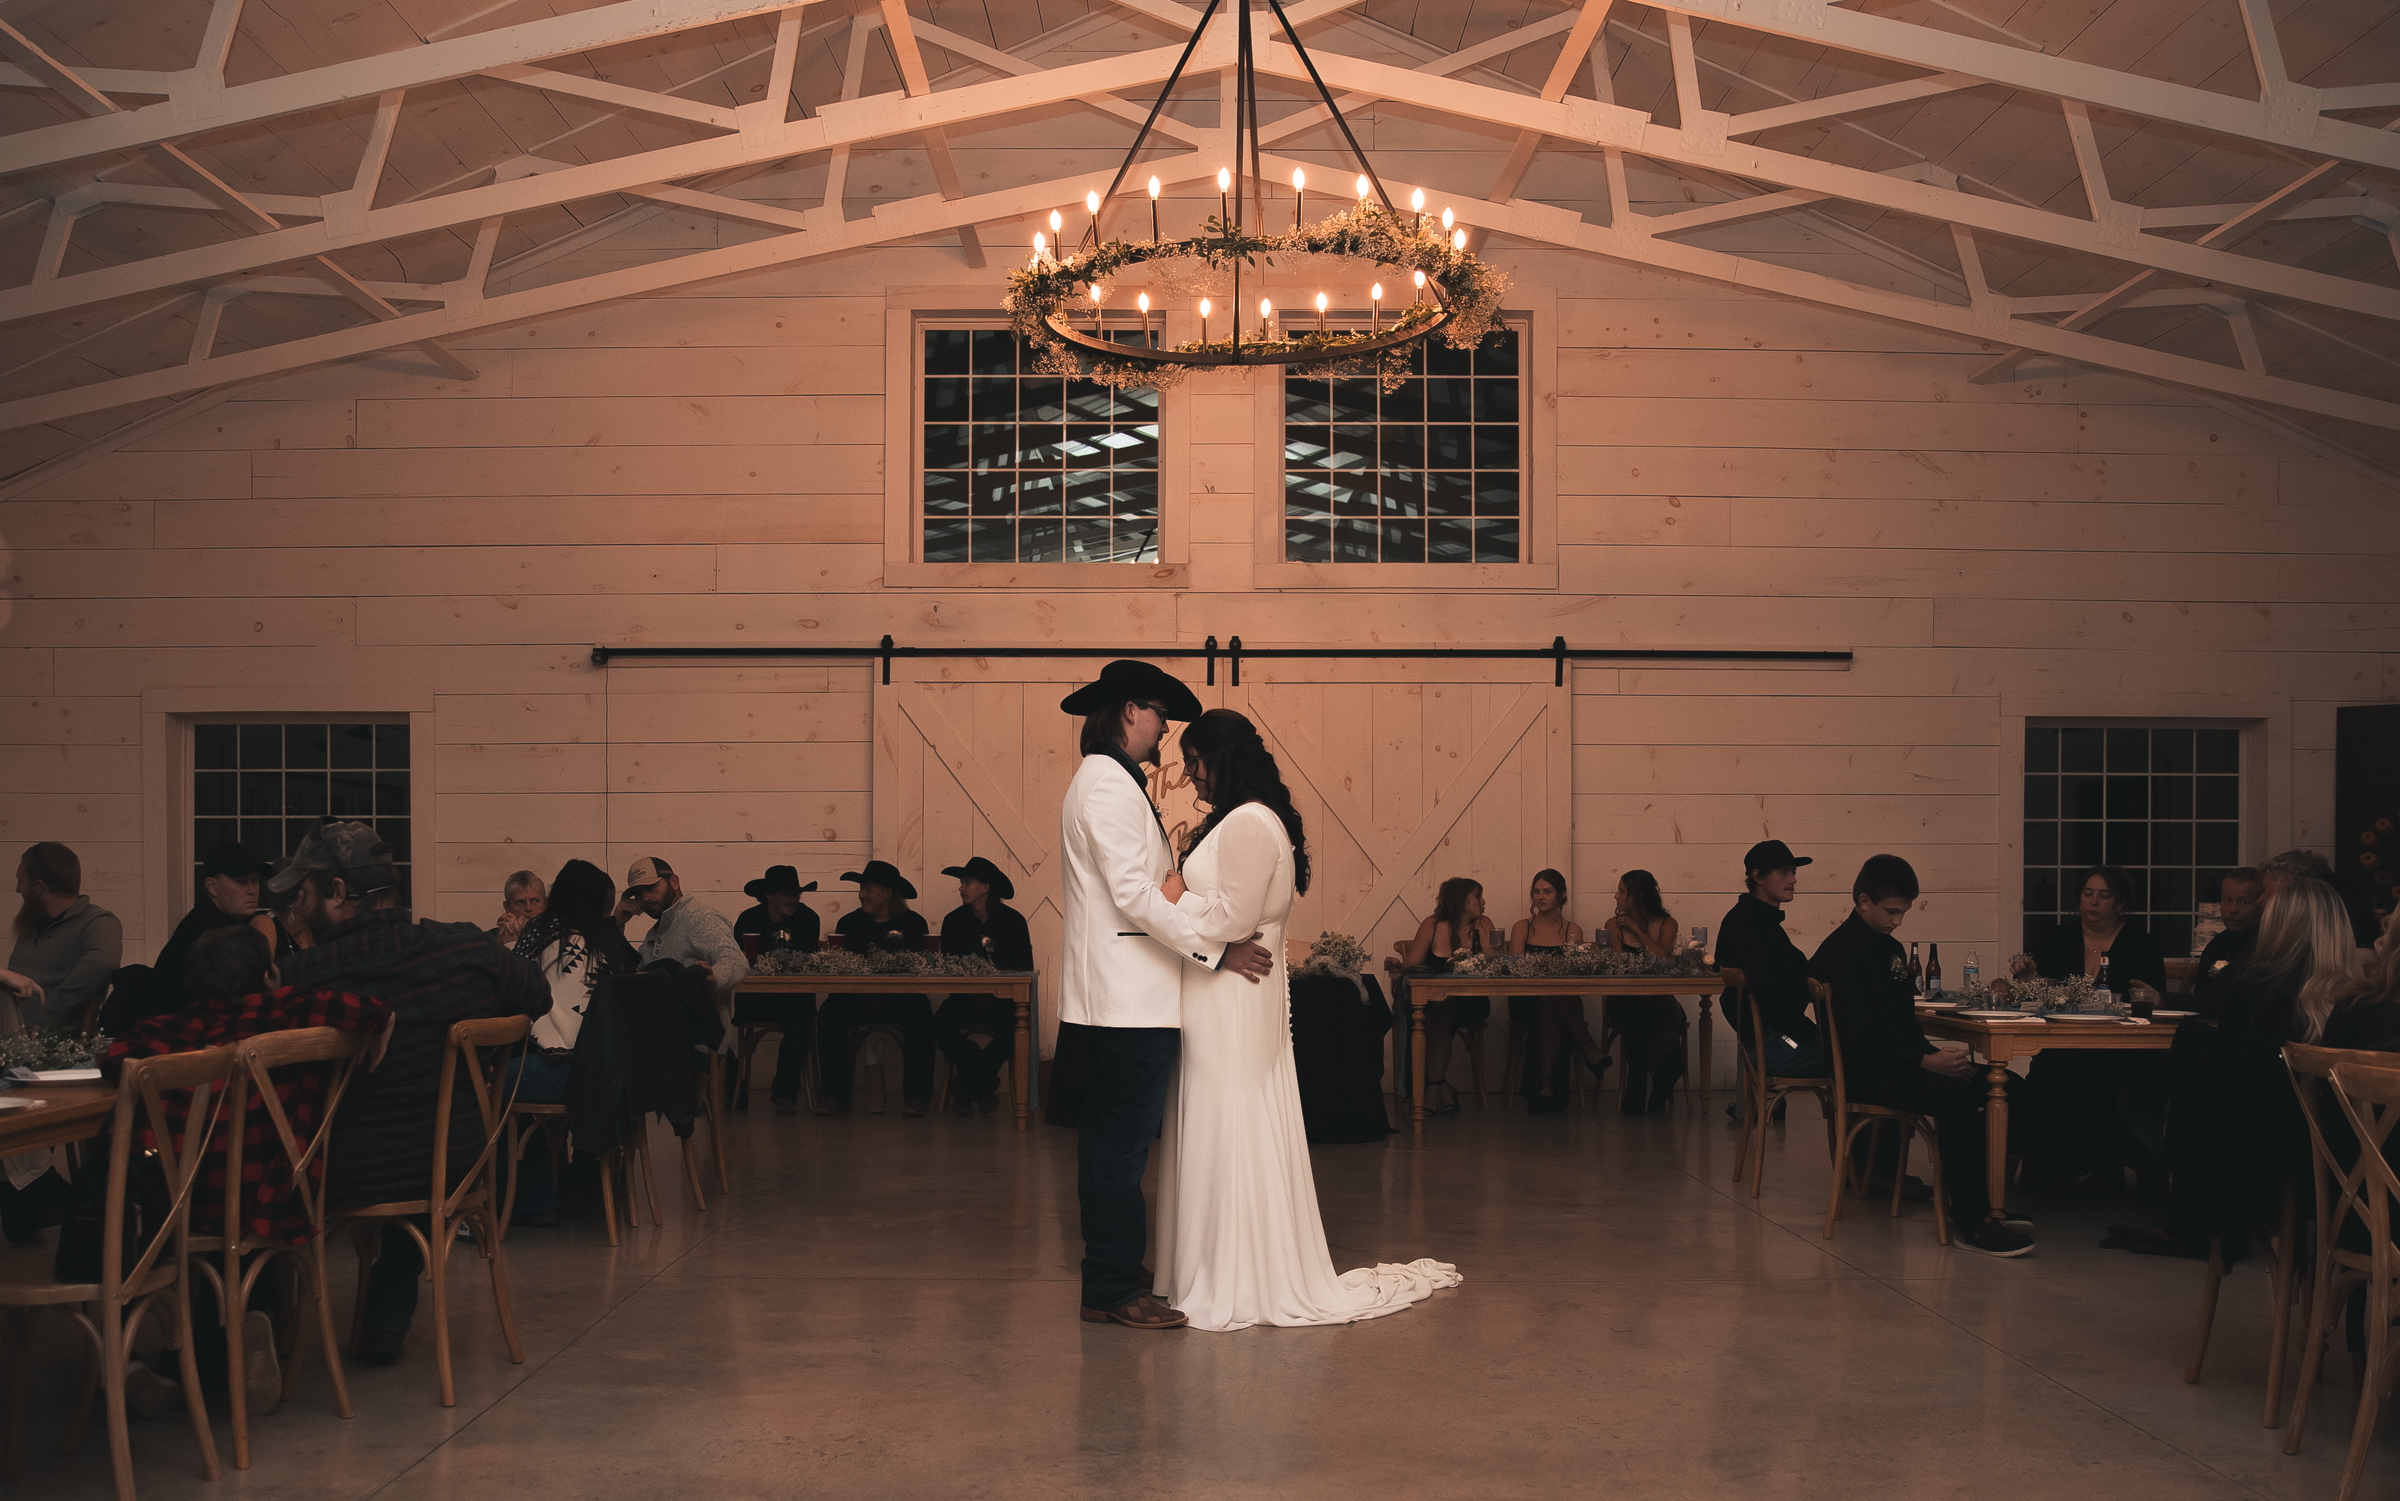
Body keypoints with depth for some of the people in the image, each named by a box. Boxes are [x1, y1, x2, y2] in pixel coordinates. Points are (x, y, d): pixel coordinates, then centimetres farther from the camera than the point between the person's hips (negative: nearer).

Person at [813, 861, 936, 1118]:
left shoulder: (913, 923, 5)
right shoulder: (849, 923, 9)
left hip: (900, 998, -1)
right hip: (857, 998, 2)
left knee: (920, 1014, -32)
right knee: (830, 1016, -27)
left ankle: (916, 1097, -26)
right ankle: (835, 1096, -21)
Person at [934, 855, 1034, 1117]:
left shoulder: (1012, 920, 1)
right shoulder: (954, 921, 6)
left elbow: (1025, 967, 0)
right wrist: (972, 996, -15)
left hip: (1002, 1000, -1)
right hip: (965, 998, 2)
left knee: (1012, 1029, -33)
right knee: (941, 1025, -29)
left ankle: (969, 1087, -7)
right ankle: (985, 1086, -7)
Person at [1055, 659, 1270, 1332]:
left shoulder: (1102, 782, 20)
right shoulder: (1111, 784, -13)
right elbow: (1133, 894, -20)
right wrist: (1215, 949, -15)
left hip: (1108, 998, 11)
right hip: (1128, 998, -11)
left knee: (1107, 1138, 13)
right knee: (1124, 1141, -7)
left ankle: (1108, 1278, 20)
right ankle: (1114, 1290, -2)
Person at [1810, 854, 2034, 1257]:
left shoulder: (1890, 949, 18)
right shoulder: (1841, 953, -12)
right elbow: (1859, 1037, -20)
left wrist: (1936, 1055, -2)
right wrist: (1925, 1061, -25)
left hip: (1895, 1062, 10)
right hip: (1864, 1072, -10)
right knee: (1956, 1096, -30)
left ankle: (1985, 1204, 0)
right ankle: (1970, 1223, -26)